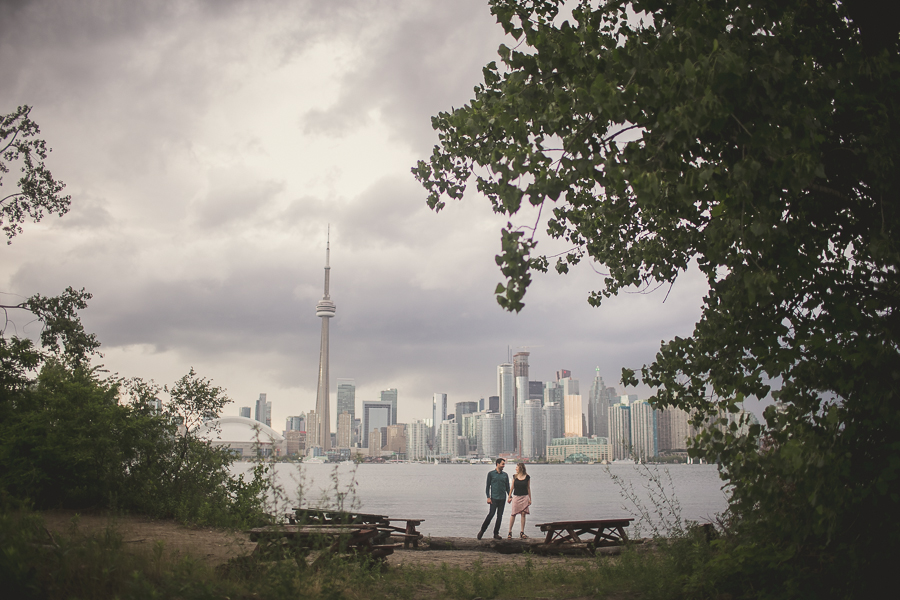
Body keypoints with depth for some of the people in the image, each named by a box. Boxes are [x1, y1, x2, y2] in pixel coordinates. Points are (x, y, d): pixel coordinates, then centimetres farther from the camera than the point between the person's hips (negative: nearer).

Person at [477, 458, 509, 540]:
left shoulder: (505, 475, 11)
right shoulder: (491, 474, 1)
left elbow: (507, 487, 15)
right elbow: (487, 486, 2)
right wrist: (488, 497, -6)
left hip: (502, 498, 4)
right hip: (494, 498, -4)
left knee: (500, 516, 4)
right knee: (491, 515, -11)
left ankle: (496, 533, 12)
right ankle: (482, 531, 1)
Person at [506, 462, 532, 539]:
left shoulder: (527, 477, 1)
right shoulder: (515, 476, 4)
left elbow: (528, 488, 7)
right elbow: (512, 487, 9)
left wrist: (530, 499, 8)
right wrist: (509, 497, 7)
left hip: (524, 497, 0)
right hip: (516, 497, 0)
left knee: (523, 514, 1)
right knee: (513, 514, -4)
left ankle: (522, 532, 8)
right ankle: (510, 532, 3)